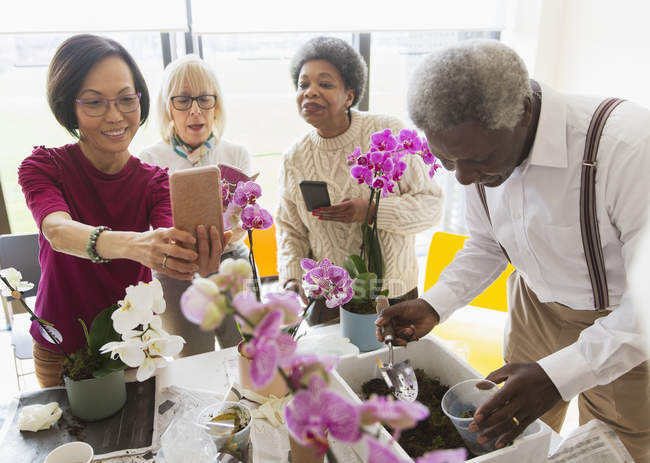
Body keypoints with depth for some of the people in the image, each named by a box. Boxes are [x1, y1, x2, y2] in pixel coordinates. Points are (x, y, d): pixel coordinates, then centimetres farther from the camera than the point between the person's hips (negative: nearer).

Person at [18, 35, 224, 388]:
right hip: (62, 354, -1)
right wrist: (132, 244, -54)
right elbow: (58, 231, -33)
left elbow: (170, 242, -27)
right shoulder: (43, 168, -12)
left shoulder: (156, 182, -8)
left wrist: (192, 262, -52)